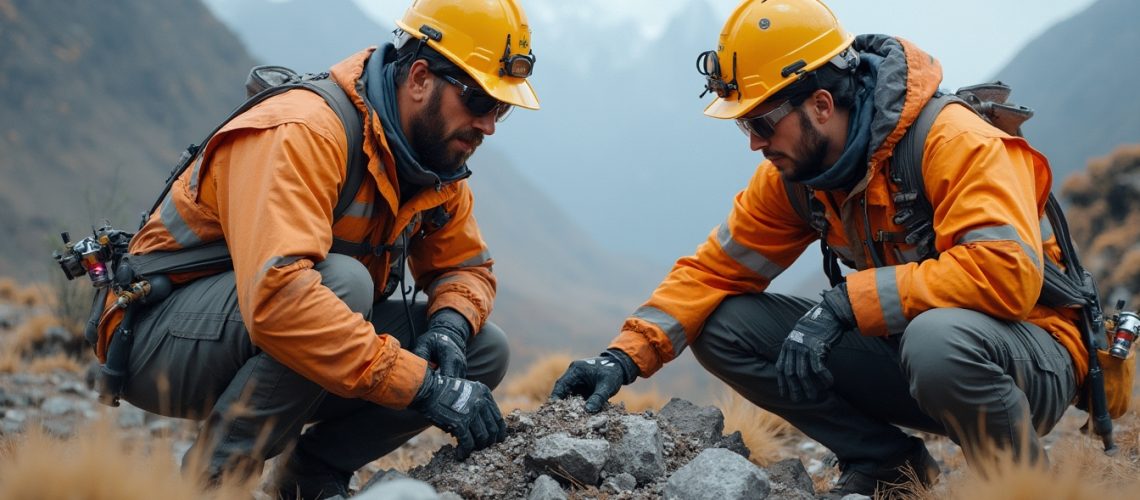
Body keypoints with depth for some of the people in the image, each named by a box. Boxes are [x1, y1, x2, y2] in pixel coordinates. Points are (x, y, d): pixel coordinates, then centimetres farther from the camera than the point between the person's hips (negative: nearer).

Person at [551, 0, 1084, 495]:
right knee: (722, 325, -5)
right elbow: (714, 269, 1)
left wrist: (845, 302, -34)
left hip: (1034, 361, -6)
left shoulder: (951, 140, -24)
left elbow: (1007, 271, -36)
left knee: (937, 338, -42)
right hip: (902, 345, 7)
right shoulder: (791, 173, -2)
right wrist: (625, 356, -13)